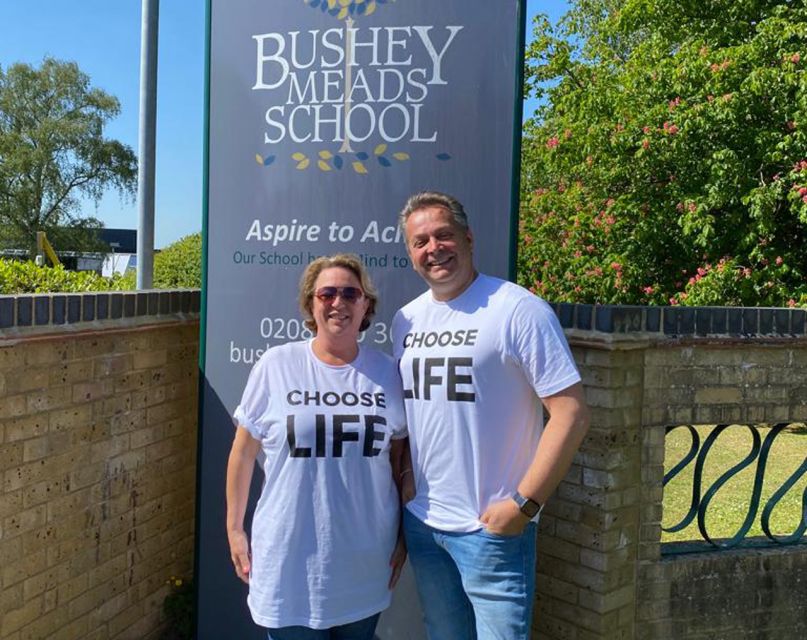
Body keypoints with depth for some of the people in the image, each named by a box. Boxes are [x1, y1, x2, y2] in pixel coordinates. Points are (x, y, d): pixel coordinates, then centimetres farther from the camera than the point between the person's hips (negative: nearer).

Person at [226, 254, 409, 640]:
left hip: (365, 561, 2)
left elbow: (399, 461, 8)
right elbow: (243, 453, 1)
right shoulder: (275, 365, -6)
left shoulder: (387, 372, 1)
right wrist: (234, 529, 2)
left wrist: (404, 535, 9)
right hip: (289, 559, -2)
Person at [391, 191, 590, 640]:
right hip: (421, 523, 6)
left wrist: (524, 504, -18)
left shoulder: (518, 310, -13)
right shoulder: (406, 319, 7)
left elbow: (572, 414, -16)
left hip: (493, 527, -6)